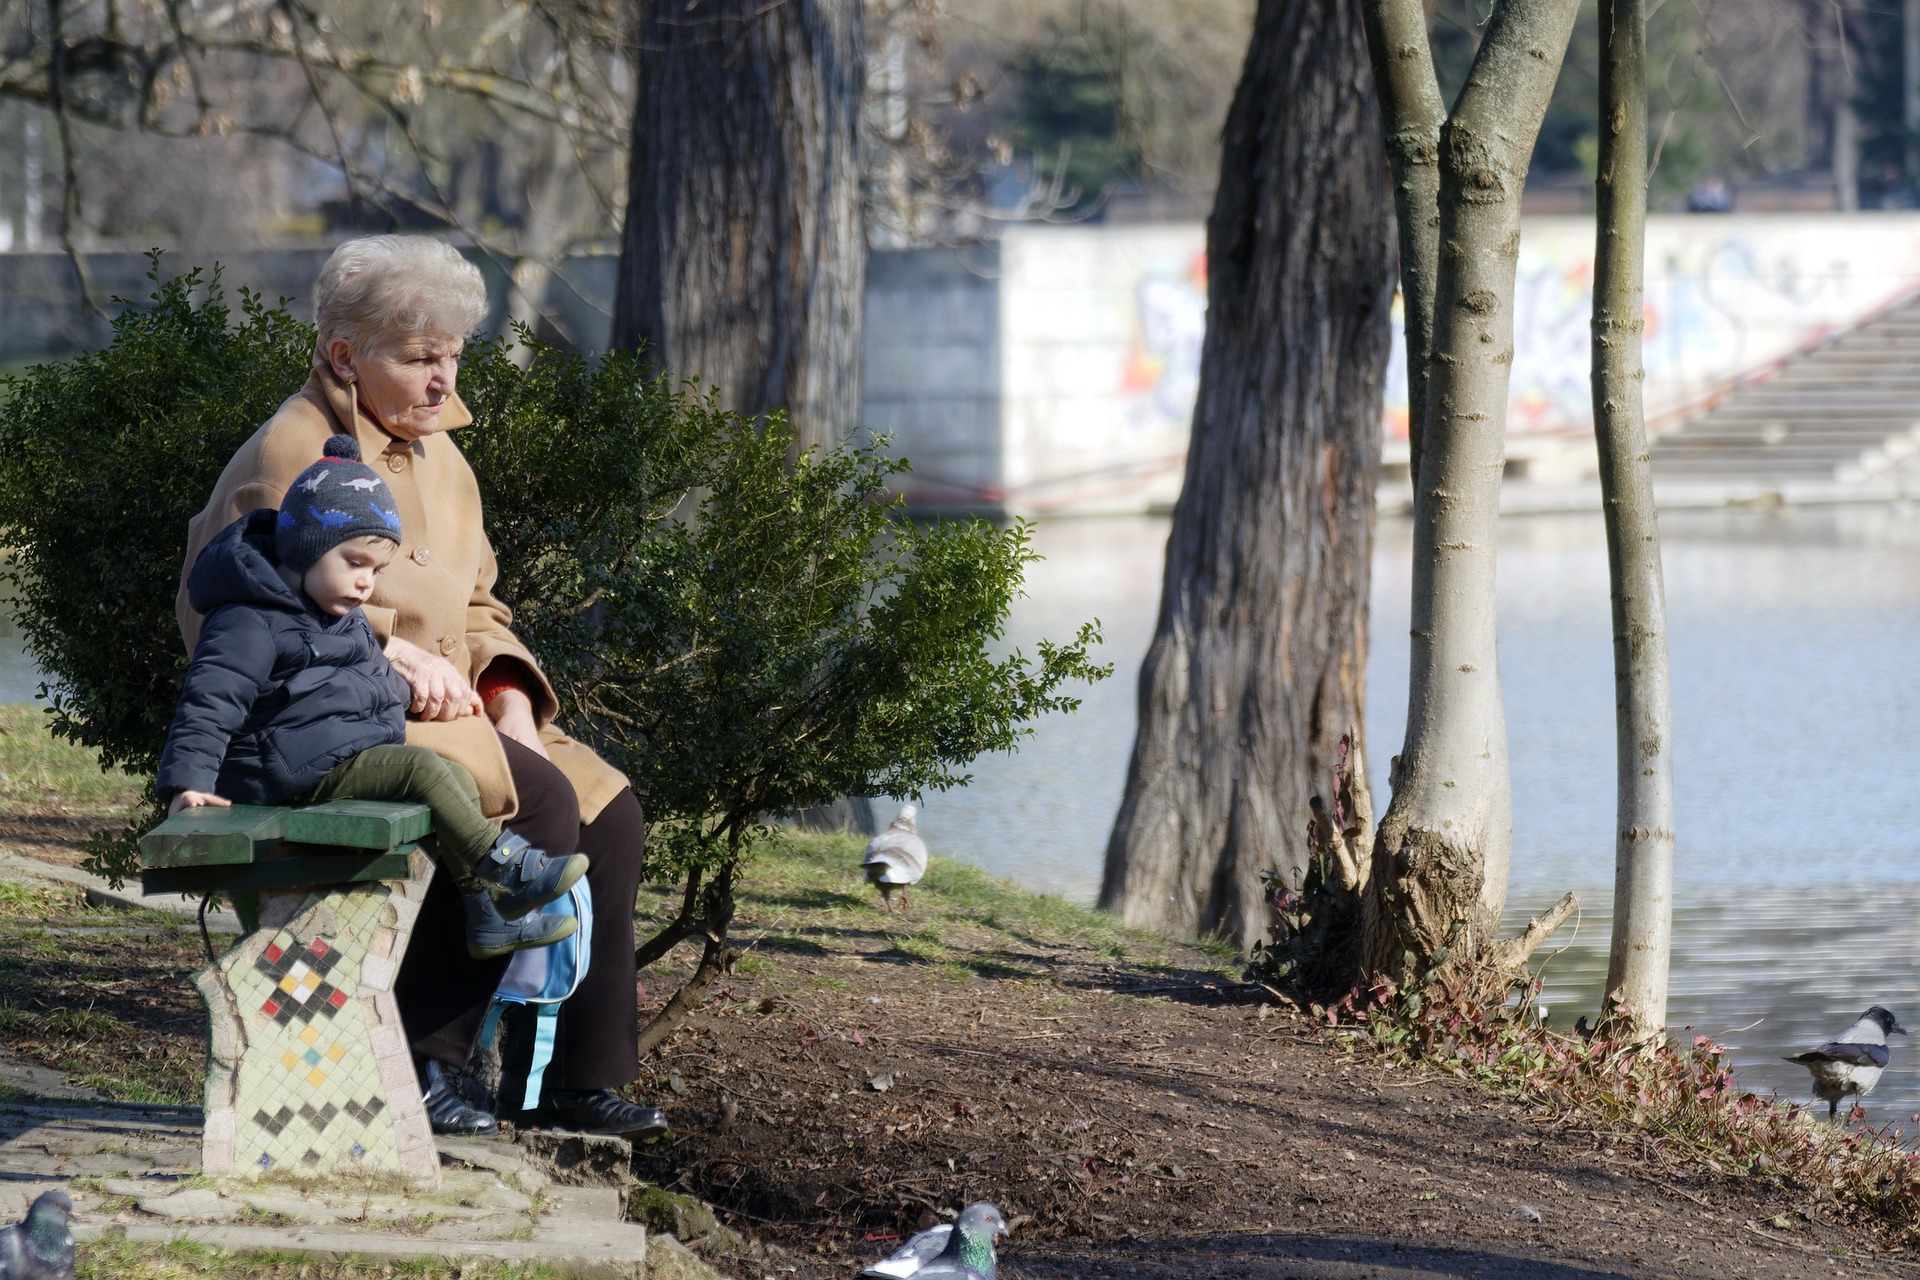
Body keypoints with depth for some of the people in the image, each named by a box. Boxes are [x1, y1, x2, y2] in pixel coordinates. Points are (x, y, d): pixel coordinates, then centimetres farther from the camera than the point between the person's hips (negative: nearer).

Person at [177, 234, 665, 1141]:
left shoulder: (439, 457, 18)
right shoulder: (291, 457, -11)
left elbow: (478, 610, 25)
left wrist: (510, 700, 3)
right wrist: (391, 659, -21)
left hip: (444, 717, 9)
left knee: (608, 812, -5)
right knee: (537, 799, -27)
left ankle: (579, 1078, -1)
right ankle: (419, 1057, -23)